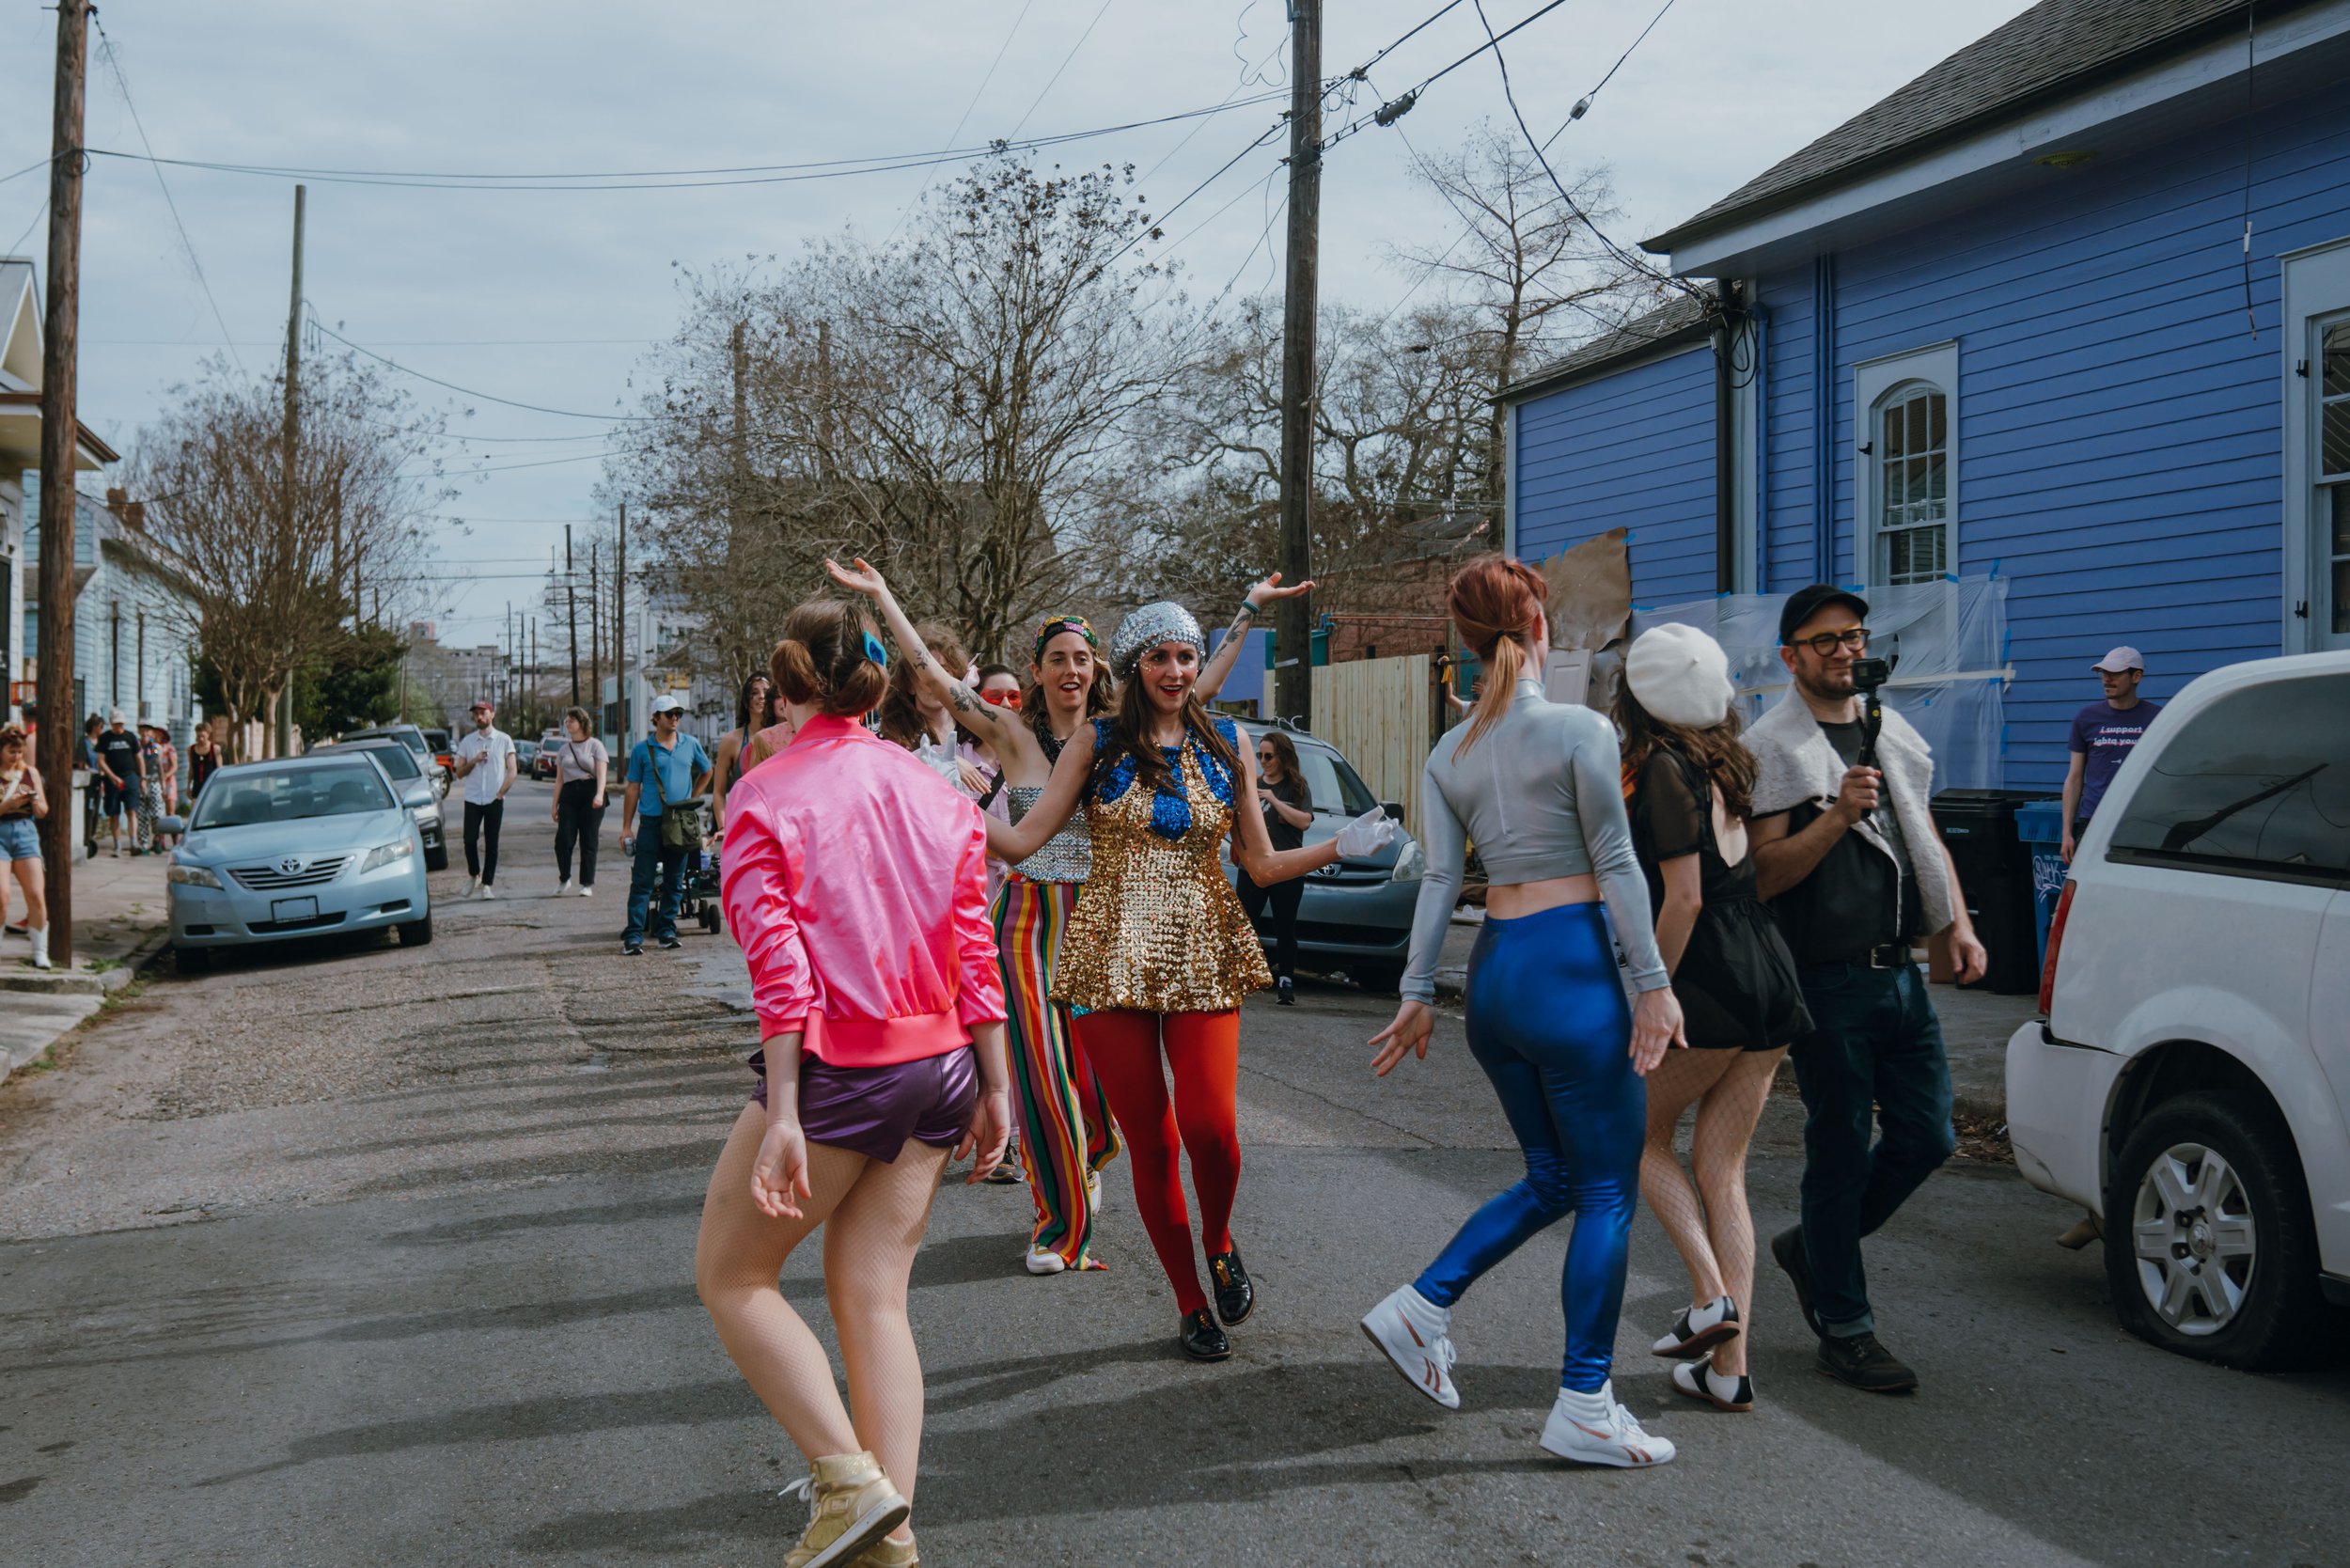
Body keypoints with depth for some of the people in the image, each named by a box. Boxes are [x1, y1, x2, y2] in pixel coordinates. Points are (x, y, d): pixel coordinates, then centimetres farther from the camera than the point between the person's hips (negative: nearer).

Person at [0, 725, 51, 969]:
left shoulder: (30, 772, 7)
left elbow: (43, 811, 11)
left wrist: (36, 802, -9)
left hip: (26, 832, 3)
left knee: (36, 896, -3)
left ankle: (40, 951, 6)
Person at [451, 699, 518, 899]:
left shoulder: (504, 740, 2)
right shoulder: (467, 742, 9)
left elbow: (513, 770, 0)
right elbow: (459, 773, 8)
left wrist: (500, 794, -6)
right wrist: (473, 761, -10)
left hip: (494, 800, -2)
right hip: (472, 800, 2)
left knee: (491, 843, 1)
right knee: (470, 840, -4)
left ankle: (487, 884, 6)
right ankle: (474, 876, 17)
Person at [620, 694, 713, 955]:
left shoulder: (691, 745, 8)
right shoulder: (642, 750, 0)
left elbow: (706, 772, 24)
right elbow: (633, 789, 3)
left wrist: (692, 798, 11)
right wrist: (626, 827, 0)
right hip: (651, 823, -3)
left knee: (675, 882, 8)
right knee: (643, 881, -5)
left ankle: (666, 931, 16)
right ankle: (633, 936, -5)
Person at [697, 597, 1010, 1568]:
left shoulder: (766, 796, -8)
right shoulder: (936, 794, 7)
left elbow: (781, 970, -15)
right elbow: (975, 954, 6)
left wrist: (781, 1116, -16)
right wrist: (993, 1086, 11)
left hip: (837, 1072, -6)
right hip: (937, 1067, 6)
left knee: (731, 1276, 10)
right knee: (875, 1298, 11)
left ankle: (849, 1478, -1)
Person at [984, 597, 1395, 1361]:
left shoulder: (1228, 747, 9)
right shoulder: (1097, 746, 4)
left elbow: (1260, 865, 9)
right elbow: (1021, 840, -1)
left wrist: (1341, 847, -4)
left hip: (1202, 955, 1)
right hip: (1112, 955, -1)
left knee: (1210, 1128, -14)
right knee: (1149, 1141, 2)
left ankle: (1219, 1243, 20)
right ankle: (1191, 1305, 20)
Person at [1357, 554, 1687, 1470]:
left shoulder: (1450, 755, 8)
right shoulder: (1581, 731, -8)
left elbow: (1439, 879, 5)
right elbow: (1616, 864, -9)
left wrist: (1417, 994, 7)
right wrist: (1654, 984, -7)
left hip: (1493, 972, 7)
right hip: (1571, 971, -7)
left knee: (1553, 1180, 19)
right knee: (1608, 1190, 2)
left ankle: (1421, 1307, 12)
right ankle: (1584, 1408, 5)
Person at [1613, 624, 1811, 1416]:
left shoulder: (1663, 769, -11)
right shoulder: (1723, 763, 14)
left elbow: (1684, 899, -16)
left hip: (1711, 986, -8)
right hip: (1770, 980, 8)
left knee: (1640, 1133, 14)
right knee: (1722, 1173, 11)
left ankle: (1710, 1293, -1)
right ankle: (1728, 1367, 11)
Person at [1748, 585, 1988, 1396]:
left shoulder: (1894, 734, 15)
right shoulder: (1770, 748, -7)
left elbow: (1926, 838, 23)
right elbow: (1764, 875, -13)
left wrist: (1957, 924, 10)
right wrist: (1837, 816, -25)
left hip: (1901, 973, 7)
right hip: (1829, 981, -7)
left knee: (1927, 1138, 9)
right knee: (1841, 1151, 0)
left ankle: (1812, 1246, 30)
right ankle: (1844, 1329, 12)